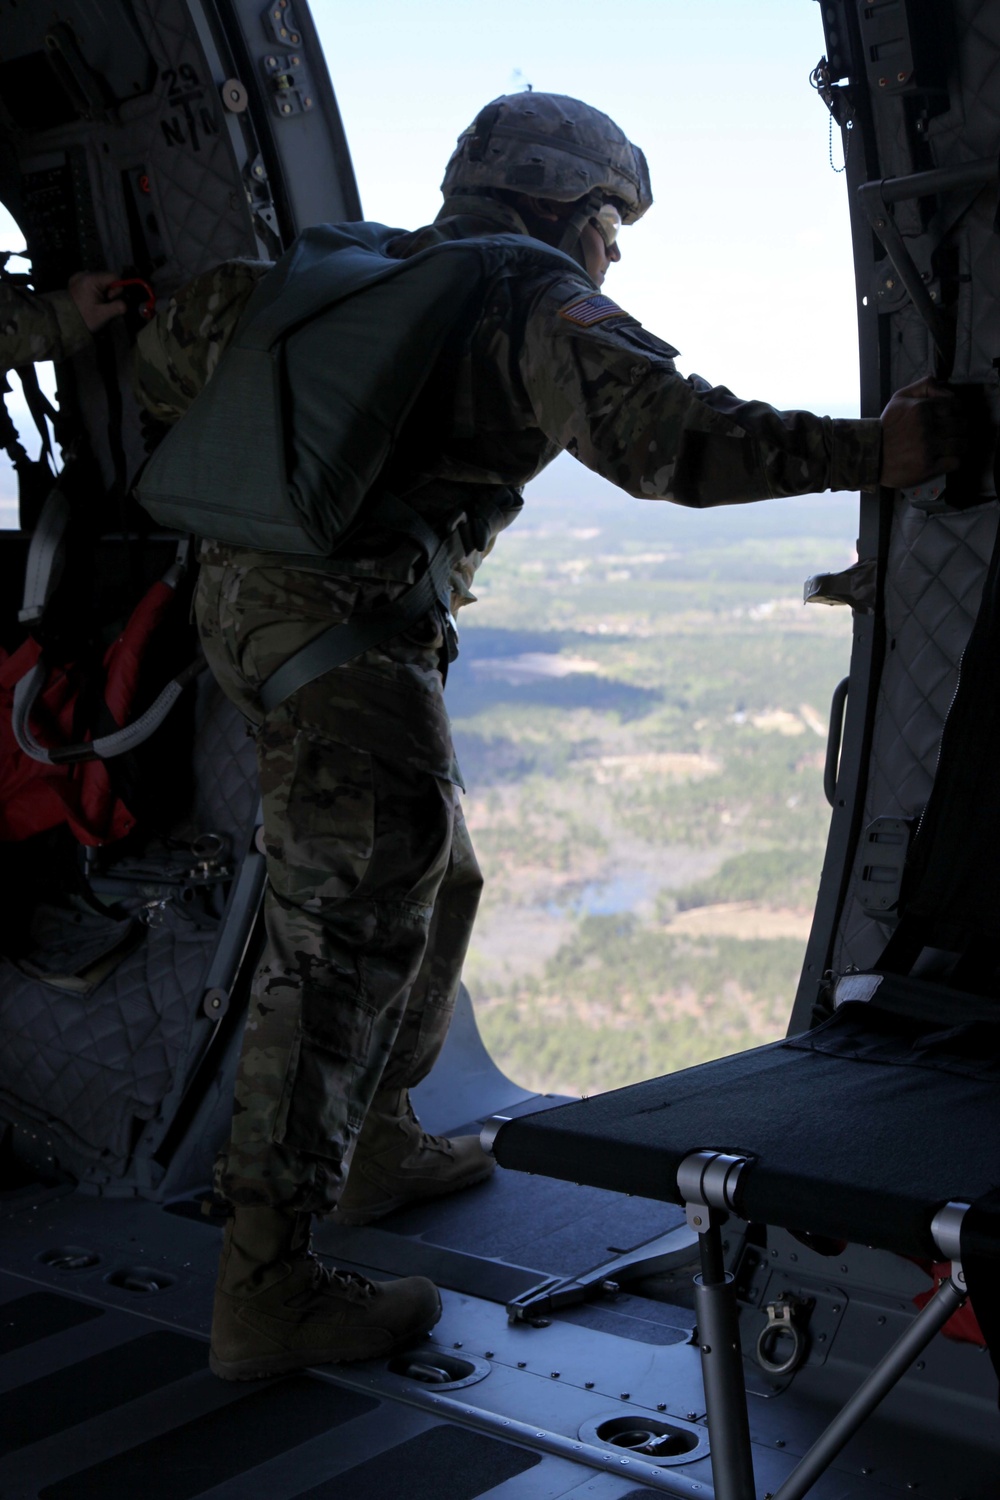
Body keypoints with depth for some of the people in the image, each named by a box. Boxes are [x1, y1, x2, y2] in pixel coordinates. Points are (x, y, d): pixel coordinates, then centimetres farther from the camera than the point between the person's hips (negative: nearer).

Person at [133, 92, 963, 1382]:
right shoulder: (541, 306, -4)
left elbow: (178, 349, 26)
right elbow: (662, 431, -22)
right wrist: (869, 451, -20)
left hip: (244, 589, 10)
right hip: (344, 629, -9)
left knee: (432, 880, 22)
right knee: (343, 936, -8)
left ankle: (371, 1147, 35)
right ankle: (265, 1293, -5)